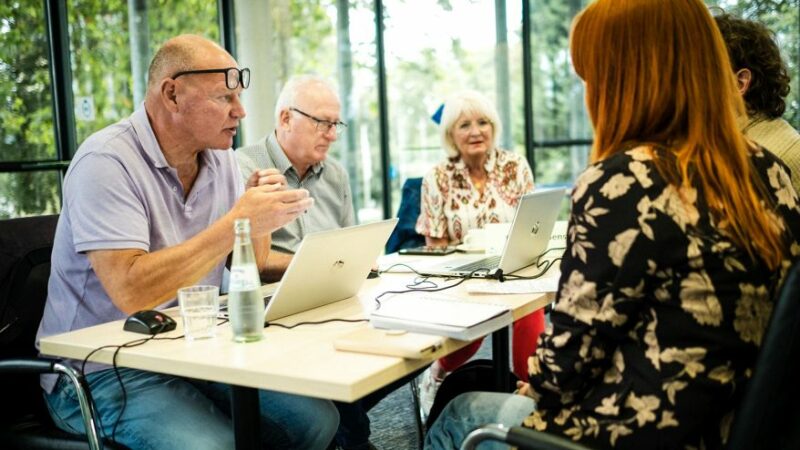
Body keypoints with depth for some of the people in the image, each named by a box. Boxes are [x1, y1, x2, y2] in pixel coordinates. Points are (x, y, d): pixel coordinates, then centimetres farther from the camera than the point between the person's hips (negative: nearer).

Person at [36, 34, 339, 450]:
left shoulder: (220, 158, 5)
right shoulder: (107, 162, -18)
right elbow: (130, 291, -29)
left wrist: (261, 215, -11)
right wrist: (236, 223, -27)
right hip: (104, 371, -6)